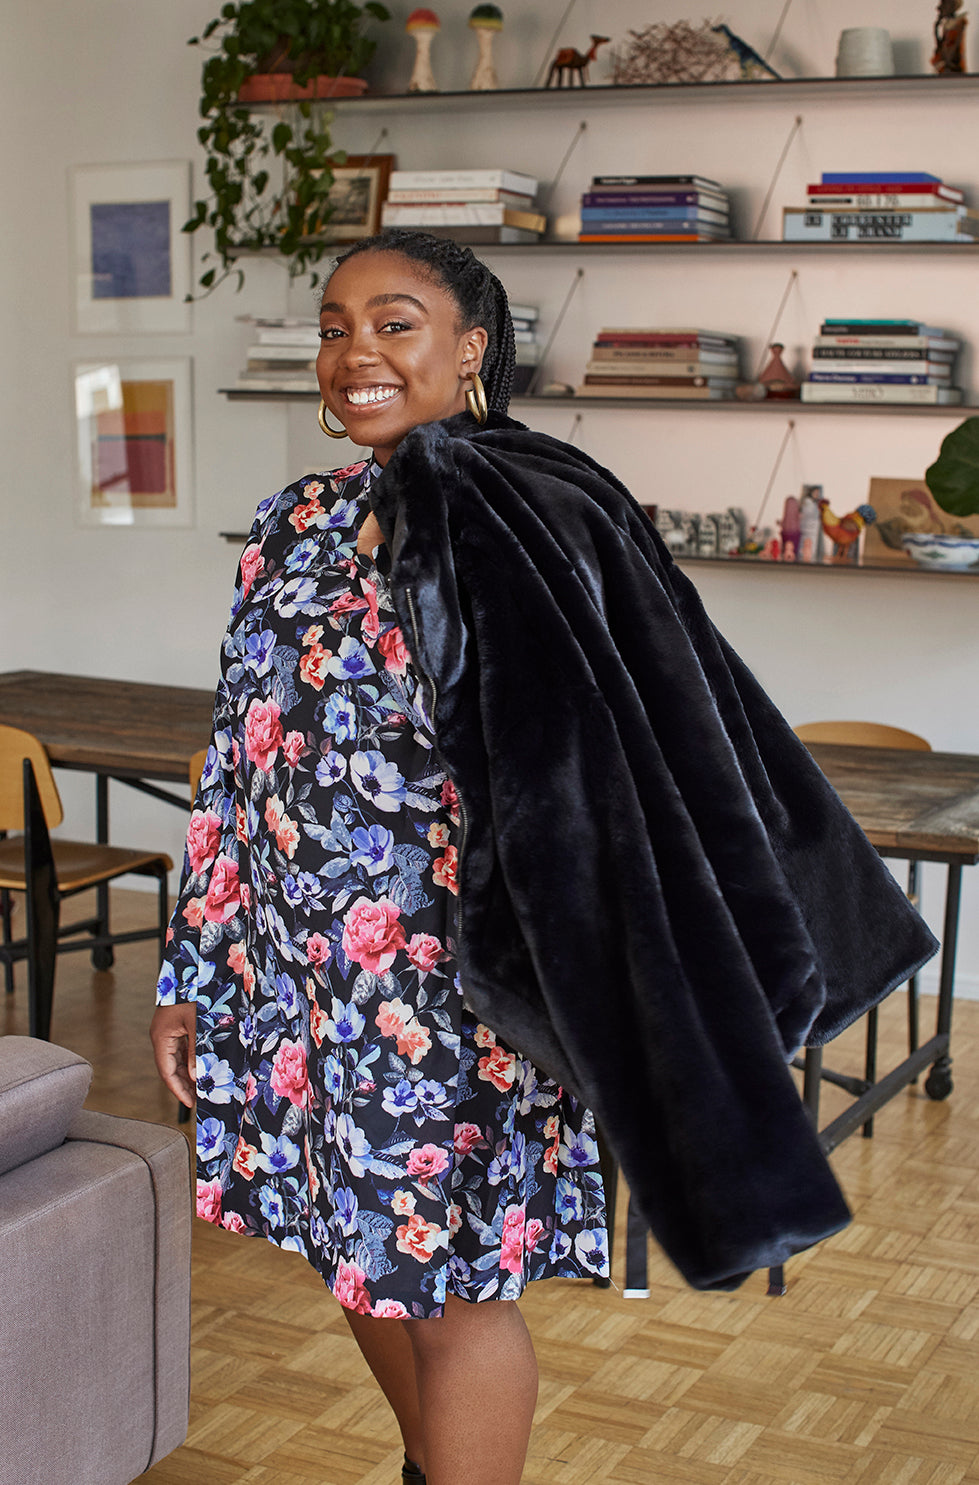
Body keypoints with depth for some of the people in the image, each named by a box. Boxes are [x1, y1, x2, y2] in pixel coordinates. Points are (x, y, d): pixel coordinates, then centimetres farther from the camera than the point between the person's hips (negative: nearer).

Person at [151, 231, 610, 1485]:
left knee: (450, 1280, 4)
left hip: (447, 969, -7)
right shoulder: (295, 526, 9)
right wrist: (194, 974, 11)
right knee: (364, 1253, 20)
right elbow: (237, 766, 11)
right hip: (296, 962, 7)